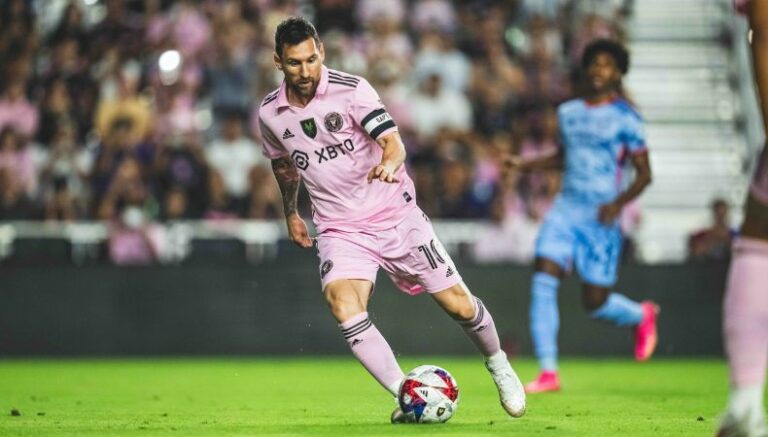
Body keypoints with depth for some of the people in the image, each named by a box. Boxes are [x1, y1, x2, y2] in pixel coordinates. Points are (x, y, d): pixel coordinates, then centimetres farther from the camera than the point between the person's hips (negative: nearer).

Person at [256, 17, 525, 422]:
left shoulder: (351, 89, -14)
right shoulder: (270, 113, -2)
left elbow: (392, 141, -23)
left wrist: (389, 164, -45)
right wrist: (290, 212, 29)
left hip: (395, 215, -2)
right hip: (340, 229, 2)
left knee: (458, 304, 0)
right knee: (344, 305, -27)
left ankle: (498, 366, 30)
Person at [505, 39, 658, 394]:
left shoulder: (624, 118, -4)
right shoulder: (568, 113, 12)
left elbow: (644, 174, -4)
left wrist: (619, 203, -20)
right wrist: (527, 164, 14)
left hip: (601, 218, -4)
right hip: (565, 209, 4)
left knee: (595, 303, 2)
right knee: (543, 282, -15)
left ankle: (642, 316, 37)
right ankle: (548, 372, -12)